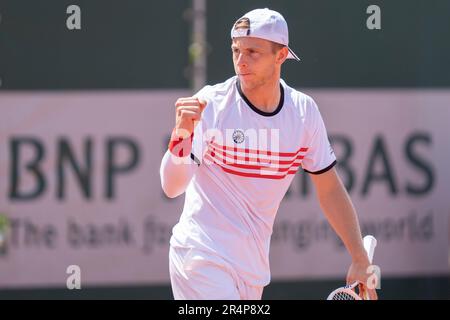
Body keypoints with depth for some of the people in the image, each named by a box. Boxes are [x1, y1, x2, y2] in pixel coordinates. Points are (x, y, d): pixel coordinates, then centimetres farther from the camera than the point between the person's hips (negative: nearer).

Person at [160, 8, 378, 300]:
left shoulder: (304, 111, 2)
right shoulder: (210, 104, -12)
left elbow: (329, 189, 12)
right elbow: (172, 187, -19)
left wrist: (360, 261, 10)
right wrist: (182, 135, -37)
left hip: (254, 267, 6)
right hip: (202, 259, -5)